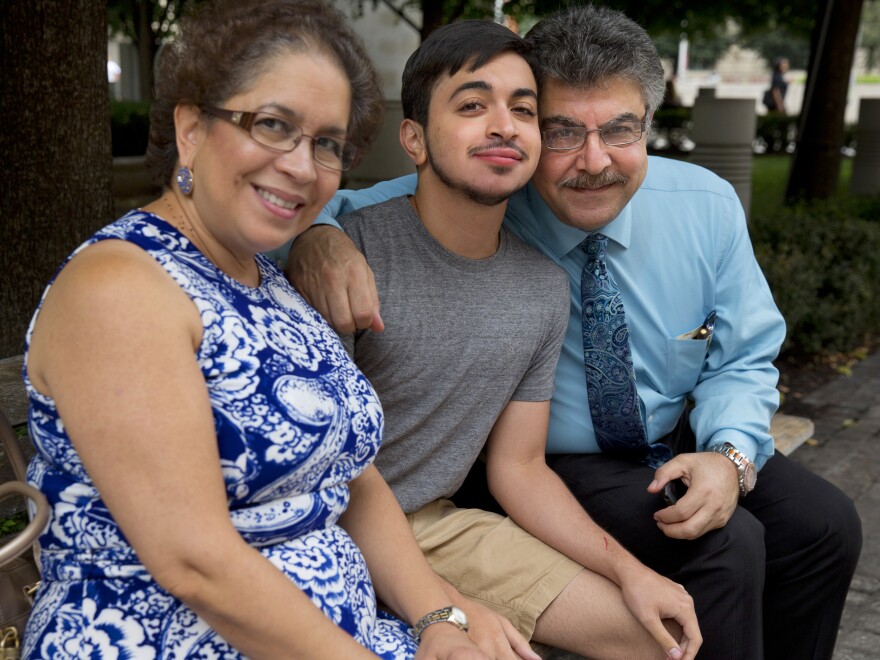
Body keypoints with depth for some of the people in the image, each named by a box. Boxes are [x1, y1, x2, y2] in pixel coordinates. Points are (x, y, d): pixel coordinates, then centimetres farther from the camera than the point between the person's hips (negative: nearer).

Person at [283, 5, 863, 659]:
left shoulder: (707, 206, -11)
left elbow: (743, 359, -3)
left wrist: (732, 454, -23)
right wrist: (316, 237, -48)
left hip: (675, 443, 5)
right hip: (551, 461, -4)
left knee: (826, 524, -8)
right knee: (727, 543, -24)